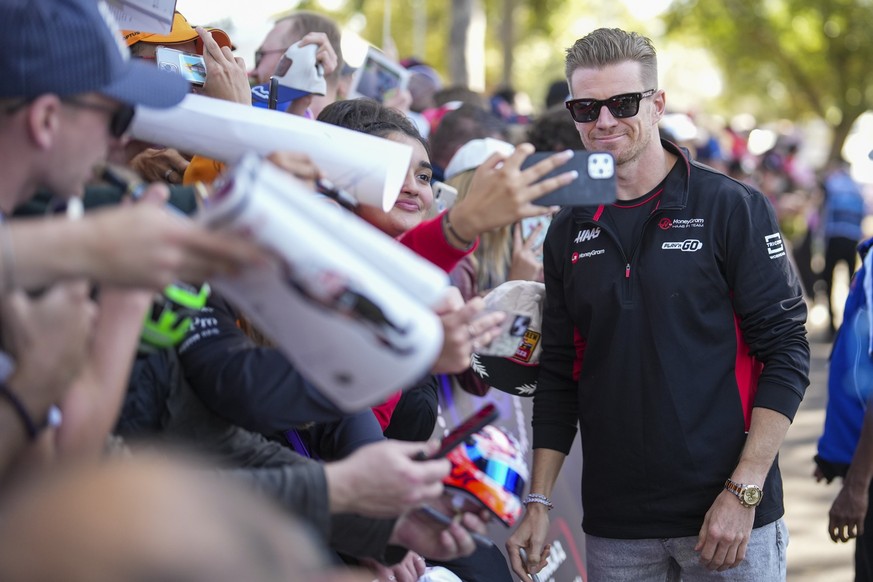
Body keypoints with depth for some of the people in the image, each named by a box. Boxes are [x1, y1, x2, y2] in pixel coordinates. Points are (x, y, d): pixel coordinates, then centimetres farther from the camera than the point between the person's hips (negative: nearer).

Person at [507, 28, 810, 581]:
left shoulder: (731, 208, -4)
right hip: (615, 525, 4)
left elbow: (786, 352, -7)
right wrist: (538, 502, 5)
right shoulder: (570, 231, 9)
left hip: (730, 515, -3)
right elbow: (559, 377, 13)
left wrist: (744, 491, -14)